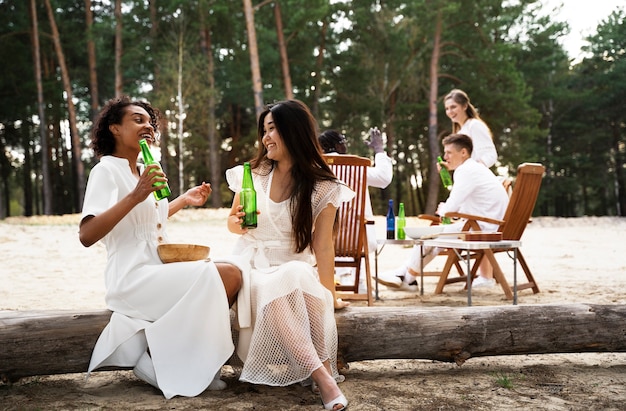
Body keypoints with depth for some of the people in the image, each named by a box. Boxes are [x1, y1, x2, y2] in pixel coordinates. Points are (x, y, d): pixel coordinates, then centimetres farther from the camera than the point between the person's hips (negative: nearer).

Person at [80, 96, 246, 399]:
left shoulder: (143, 171, 17)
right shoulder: (106, 170, -8)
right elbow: (86, 236, -21)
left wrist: (184, 200, 29)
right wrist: (135, 195, -28)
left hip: (161, 270, 9)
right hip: (133, 277, -9)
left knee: (238, 268, -4)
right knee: (226, 274, -21)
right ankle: (158, 358, -7)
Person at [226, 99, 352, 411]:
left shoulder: (322, 188, -3)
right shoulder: (253, 173, 5)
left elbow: (323, 247, -8)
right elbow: (232, 224, 15)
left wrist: (329, 294, -17)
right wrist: (239, 222, -9)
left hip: (296, 267, -1)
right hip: (254, 266, 1)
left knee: (297, 277, -38)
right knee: (273, 290, -35)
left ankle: (323, 370, -33)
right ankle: (321, 375, -37)